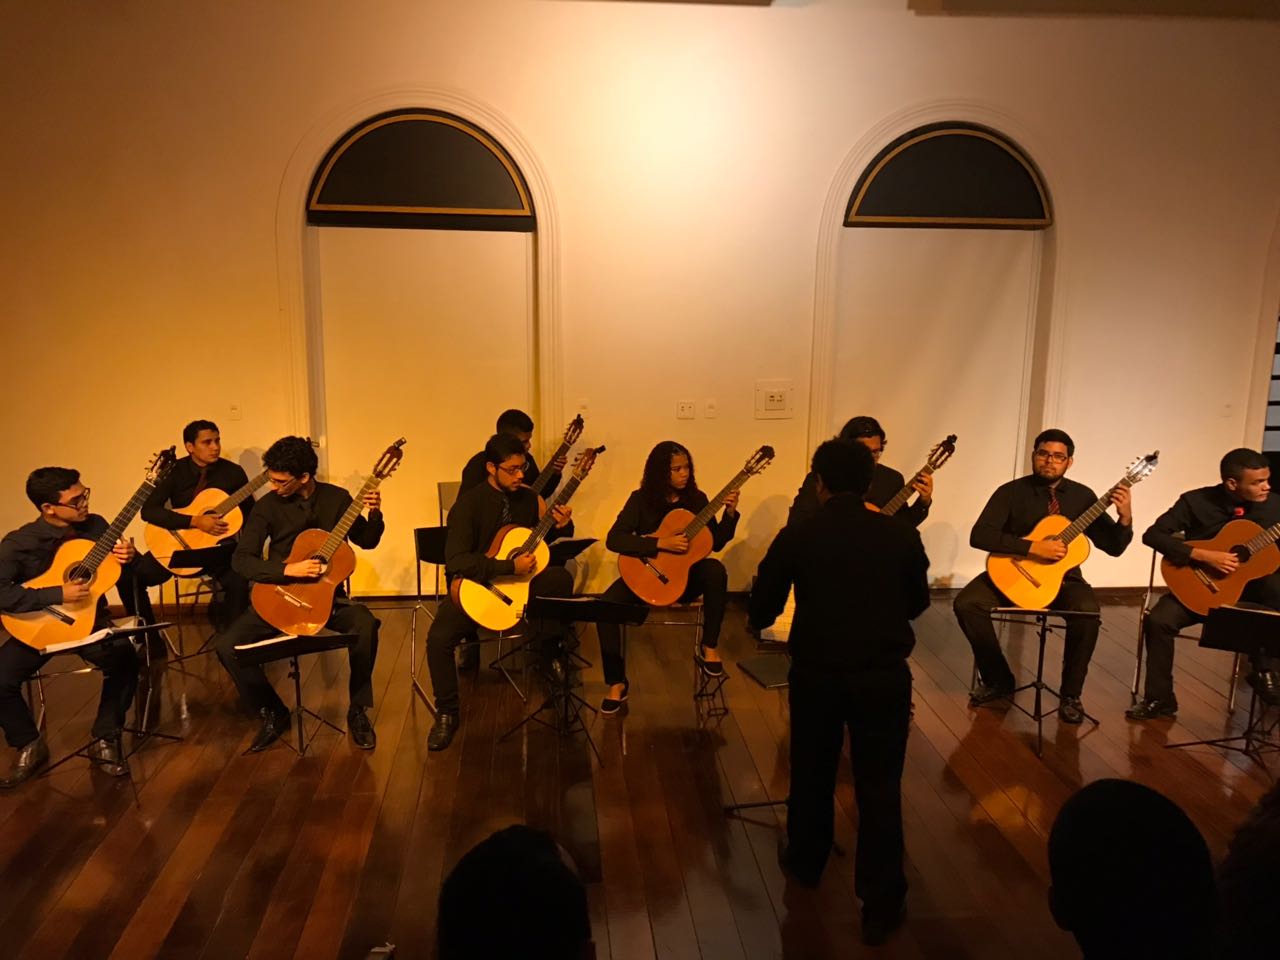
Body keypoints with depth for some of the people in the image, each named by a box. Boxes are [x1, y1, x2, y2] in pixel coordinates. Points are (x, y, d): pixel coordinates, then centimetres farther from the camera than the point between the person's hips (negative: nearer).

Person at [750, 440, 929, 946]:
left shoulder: (796, 536, -8)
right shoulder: (901, 534, -5)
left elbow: (760, 613, -2)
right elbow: (918, 603, 10)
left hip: (815, 673, 0)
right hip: (885, 674, 0)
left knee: (812, 774, 21)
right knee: (880, 786, 10)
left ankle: (805, 862, 41)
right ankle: (881, 904, 16)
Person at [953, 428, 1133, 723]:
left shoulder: (1082, 495, 3)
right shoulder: (1012, 492, -5)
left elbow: (1114, 547, 3)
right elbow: (979, 536, -18)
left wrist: (1125, 518, -18)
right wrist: (1032, 547, -25)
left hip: (1062, 577, 1)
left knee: (1088, 611, -31)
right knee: (967, 603, -24)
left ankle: (1071, 694, -9)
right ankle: (998, 679, -2)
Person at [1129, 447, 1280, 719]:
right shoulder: (1196, 501, -10)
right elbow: (1153, 535, -18)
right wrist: (1204, 556, -24)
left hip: (1251, 586, 2)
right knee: (1157, 620, -26)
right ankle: (1160, 699, -8)